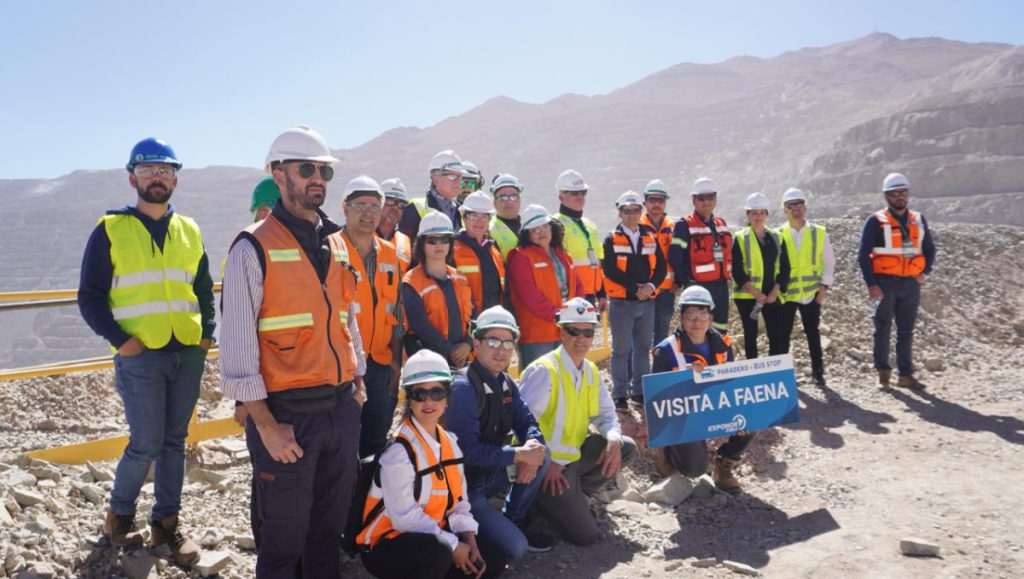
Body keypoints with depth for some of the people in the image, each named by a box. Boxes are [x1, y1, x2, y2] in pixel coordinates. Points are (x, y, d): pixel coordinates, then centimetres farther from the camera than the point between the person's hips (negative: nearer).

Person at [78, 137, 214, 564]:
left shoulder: (189, 232, 11)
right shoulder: (111, 230, -1)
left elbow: (204, 289, 19)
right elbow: (90, 297, -1)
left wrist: (207, 333, 5)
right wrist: (120, 340, -11)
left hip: (188, 354, 4)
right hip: (140, 357, -4)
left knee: (174, 441, 10)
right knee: (146, 444, -3)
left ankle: (167, 523, 24)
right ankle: (119, 515, 23)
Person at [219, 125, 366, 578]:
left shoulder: (335, 243, 12)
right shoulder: (254, 247, -9)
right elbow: (237, 346, -12)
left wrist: (356, 383, 14)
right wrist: (264, 424, -14)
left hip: (341, 409, 6)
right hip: (287, 415, -6)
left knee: (329, 529, 17)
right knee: (284, 540, 6)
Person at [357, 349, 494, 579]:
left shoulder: (450, 442, 5)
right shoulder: (400, 450, -20)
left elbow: (458, 500, 7)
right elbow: (405, 517, -24)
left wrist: (468, 539, -8)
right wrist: (452, 546, -20)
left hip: (433, 535, 8)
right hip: (387, 545, -8)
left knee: (492, 559, 0)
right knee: (439, 551, -36)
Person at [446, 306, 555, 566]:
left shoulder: (506, 384, 4)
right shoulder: (463, 388, -23)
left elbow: (527, 423, 5)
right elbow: (468, 452, -27)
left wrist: (532, 445, -19)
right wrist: (519, 454, -24)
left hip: (491, 473, 8)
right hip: (463, 486, -8)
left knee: (541, 453, -6)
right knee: (514, 548, -17)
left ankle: (515, 521, 9)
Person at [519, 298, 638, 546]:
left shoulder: (590, 371, 5)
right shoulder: (544, 371, -20)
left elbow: (605, 413, 12)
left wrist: (613, 439, -10)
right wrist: (547, 462, -22)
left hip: (575, 452, 8)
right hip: (548, 463, -8)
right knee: (584, 534, -13)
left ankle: (575, 491, 9)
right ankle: (539, 497, 11)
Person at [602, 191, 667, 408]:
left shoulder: (651, 237, 10)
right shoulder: (612, 239, -2)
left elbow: (661, 267, 5)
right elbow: (610, 270, -13)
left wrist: (650, 286, -13)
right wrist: (635, 287, -17)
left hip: (647, 302, 4)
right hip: (621, 303, -4)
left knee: (643, 348, 11)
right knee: (621, 350, 1)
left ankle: (640, 391, 22)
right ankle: (619, 394, 9)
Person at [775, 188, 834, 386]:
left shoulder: (819, 233, 2)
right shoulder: (778, 235, 0)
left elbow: (829, 262, 6)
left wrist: (824, 286, -3)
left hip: (812, 293, 1)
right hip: (786, 294, 0)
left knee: (813, 333, 9)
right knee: (783, 334, 3)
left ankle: (817, 372, 19)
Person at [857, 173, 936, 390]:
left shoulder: (918, 220, 10)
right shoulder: (876, 222, -4)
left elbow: (929, 249, 20)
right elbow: (863, 255, -6)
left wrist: (924, 272, 4)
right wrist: (871, 284, -13)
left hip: (911, 283, 4)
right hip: (885, 283, -4)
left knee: (906, 331, 7)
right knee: (883, 329, 1)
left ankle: (906, 375, 13)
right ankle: (883, 370, 15)